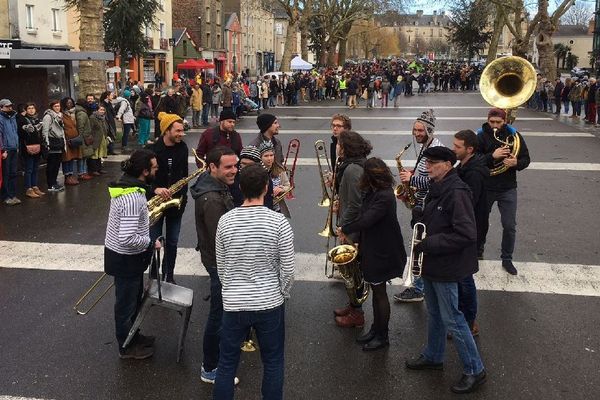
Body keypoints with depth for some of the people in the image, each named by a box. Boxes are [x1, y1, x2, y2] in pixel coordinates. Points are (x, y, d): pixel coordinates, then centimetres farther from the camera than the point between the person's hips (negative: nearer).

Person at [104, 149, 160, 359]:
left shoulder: (127, 184, -1)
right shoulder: (133, 198, -32)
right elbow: (127, 238, -35)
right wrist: (151, 243, -20)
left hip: (126, 255, 9)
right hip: (125, 259, -9)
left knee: (134, 298, 26)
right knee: (126, 303, 11)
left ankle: (132, 336, 46)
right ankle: (127, 347, 31)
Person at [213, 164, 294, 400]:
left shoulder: (225, 221, -6)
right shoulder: (279, 222, -13)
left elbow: (221, 268, 3)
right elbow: (287, 270, -9)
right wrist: (281, 295, 9)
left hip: (233, 304, 2)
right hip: (270, 303, -1)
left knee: (227, 363, 15)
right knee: (273, 363, 15)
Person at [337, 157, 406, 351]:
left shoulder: (384, 197, -26)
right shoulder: (373, 193, 4)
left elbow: (366, 220, -31)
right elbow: (365, 216, 10)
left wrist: (344, 229, -18)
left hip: (382, 252, -9)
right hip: (372, 249, 9)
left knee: (379, 292, 3)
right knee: (376, 290, 19)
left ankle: (382, 336, 17)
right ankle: (376, 329, 32)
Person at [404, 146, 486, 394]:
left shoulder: (456, 192, -22)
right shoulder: (436, 188, 6)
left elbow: (466, 234, -27)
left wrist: (427, 244, -24)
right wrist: (422, 242, 4)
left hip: (446, 266, -9)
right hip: (431, 262, 9)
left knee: (451, 320, 0)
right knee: (434, 313, 22)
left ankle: (474, 371, 13)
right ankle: (433, 357, 39)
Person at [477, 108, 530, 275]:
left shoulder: (514, 135, -2)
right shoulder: (481, 136, -6)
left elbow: (526, 159, 0)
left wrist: (516, 163, -22)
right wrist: (492, 156, -29)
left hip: (508, 188, 1)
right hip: (485, 187, 0)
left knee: (510, 226, 1)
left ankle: (507, 259, 17)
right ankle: (477, 251, 37)